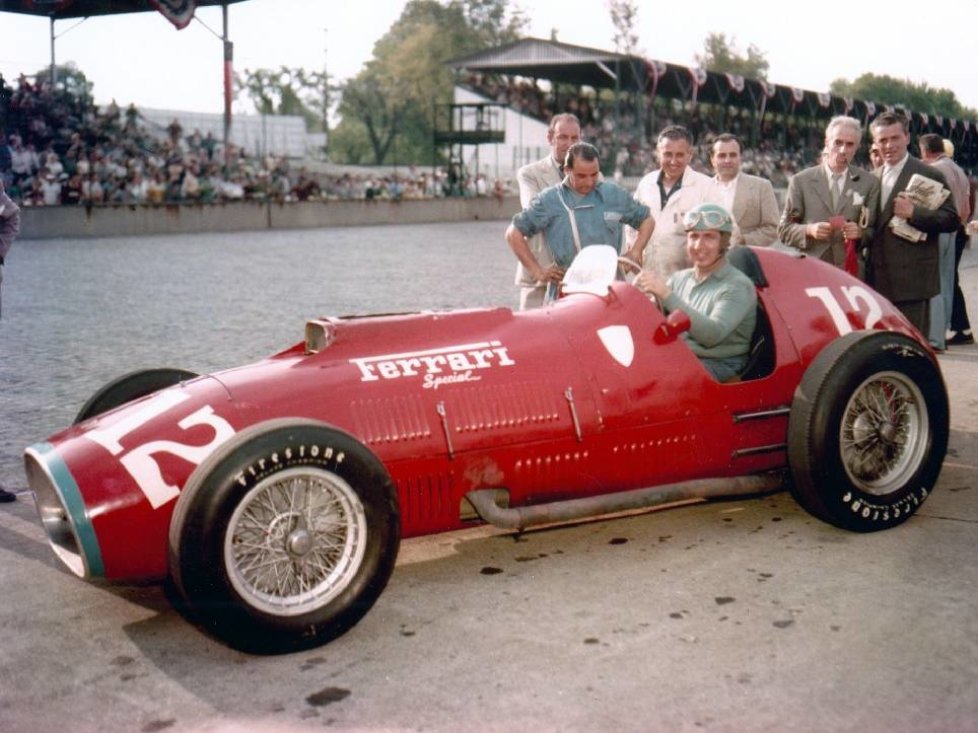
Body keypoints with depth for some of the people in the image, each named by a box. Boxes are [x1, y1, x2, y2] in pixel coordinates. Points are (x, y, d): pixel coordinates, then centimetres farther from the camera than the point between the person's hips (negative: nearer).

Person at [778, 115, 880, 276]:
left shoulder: (869, 183, 10)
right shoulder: (801, 181, 7)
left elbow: (874, 230, 11)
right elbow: (784, 229, 7)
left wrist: (860, 233, -10)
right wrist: (809, 230, -12)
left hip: (851, 272, 1)